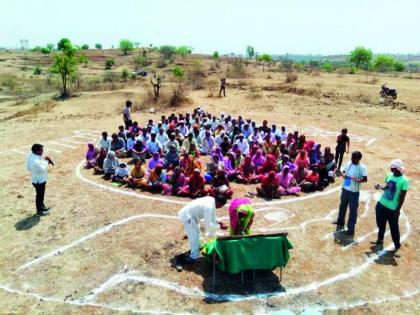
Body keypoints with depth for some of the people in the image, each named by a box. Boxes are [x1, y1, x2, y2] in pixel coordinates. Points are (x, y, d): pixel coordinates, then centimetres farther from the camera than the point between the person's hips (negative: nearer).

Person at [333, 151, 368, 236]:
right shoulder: (348, 163, 0)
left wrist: (357, 180, -32)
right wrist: (343, 174, -11)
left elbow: (365, 179, -15)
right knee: (342, 206, 23)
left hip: (354, 192, -6)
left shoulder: (362, 167, -15)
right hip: (345, 189, 6)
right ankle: (340, 221, 45)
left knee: (353, 210, 1)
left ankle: (351, 229, 10)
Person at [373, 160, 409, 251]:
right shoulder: (389, 175, 0)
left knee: (394, 228, 6)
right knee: (380, 223, 20)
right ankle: (380, 239, 40)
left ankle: (397, 245, 26)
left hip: (392, 208, -6)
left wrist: (398, 210, -14)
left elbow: (402, 197, -15)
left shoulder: (404, 180, -19)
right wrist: (380, 187, -6)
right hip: (381, 204, 6)